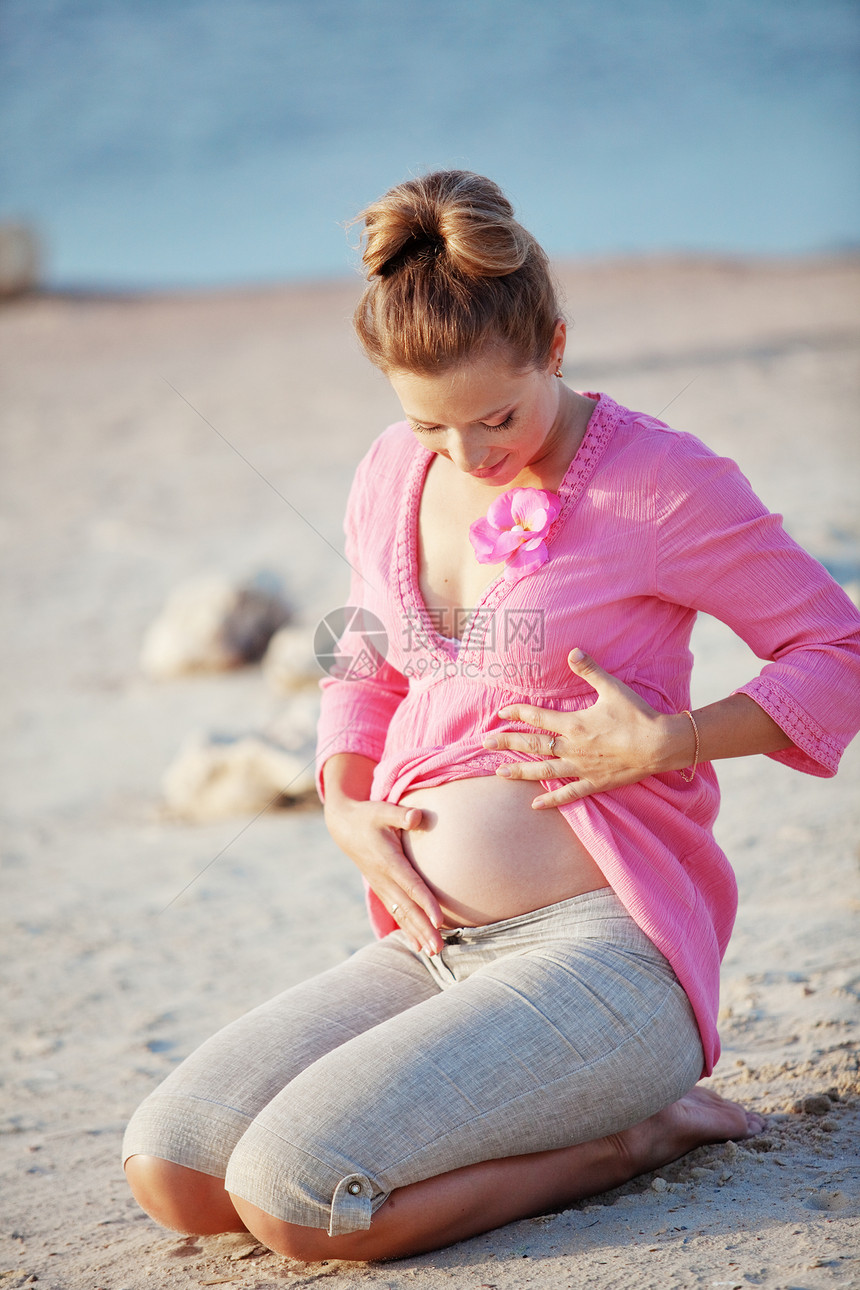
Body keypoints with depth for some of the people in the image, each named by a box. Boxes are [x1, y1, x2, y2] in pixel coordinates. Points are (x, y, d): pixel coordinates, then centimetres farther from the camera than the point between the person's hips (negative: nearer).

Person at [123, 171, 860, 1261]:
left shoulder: (660, 482, -8)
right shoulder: (391, 478, 10)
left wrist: (666, 741, -16)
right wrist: (343, 810, 8)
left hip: (601, 950, -7)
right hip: (426, 952, 7)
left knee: (292, 1199, -24)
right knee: (168, 1172, -9)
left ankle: (628, 1134, -3)